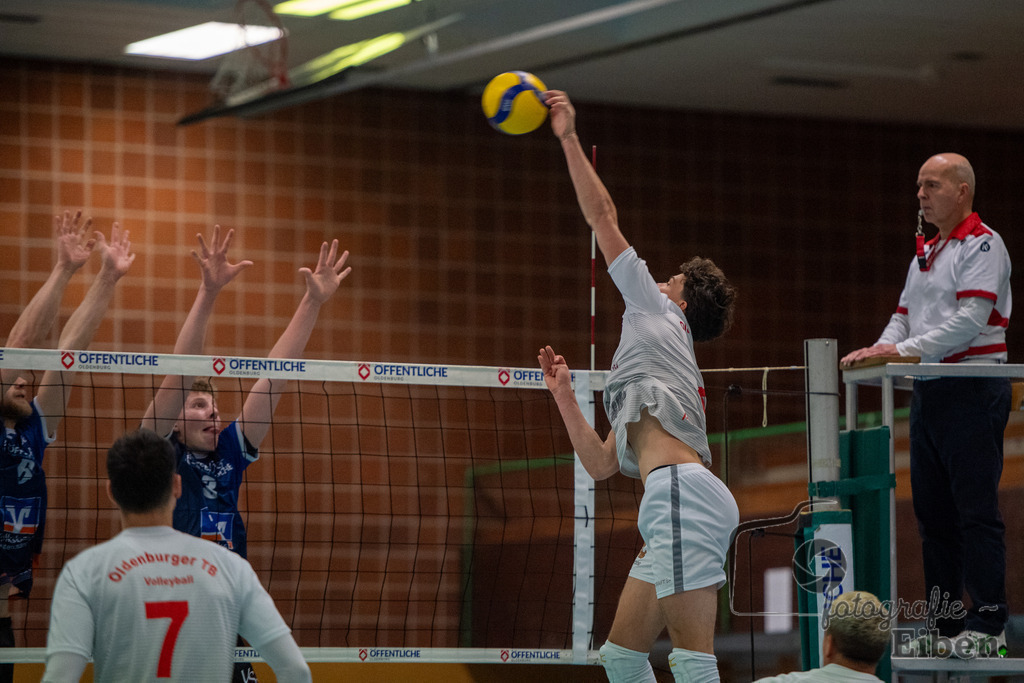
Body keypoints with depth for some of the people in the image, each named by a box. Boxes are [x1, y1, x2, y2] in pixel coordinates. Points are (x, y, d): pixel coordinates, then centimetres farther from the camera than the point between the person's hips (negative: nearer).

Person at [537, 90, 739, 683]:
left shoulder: (657, 312, 14)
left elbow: (604, 217, 12)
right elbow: (602, 464, 30)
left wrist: (570, 139, 18)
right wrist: (564, 397, 29)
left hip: (684, 492, -9)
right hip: (673, 511, 9)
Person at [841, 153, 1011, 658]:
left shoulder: (981, 245, -7)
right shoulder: (926, 254, 21)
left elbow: (969, 320, -18)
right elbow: (904, 316, 20)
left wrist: (904, 351, -21)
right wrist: (881, 349, -1)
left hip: (973, 389, -9)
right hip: (928, 390, 9)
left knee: (976, 510, -10)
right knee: (933, 514, 8)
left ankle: (989, 625, -10)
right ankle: (946, 624, 13)